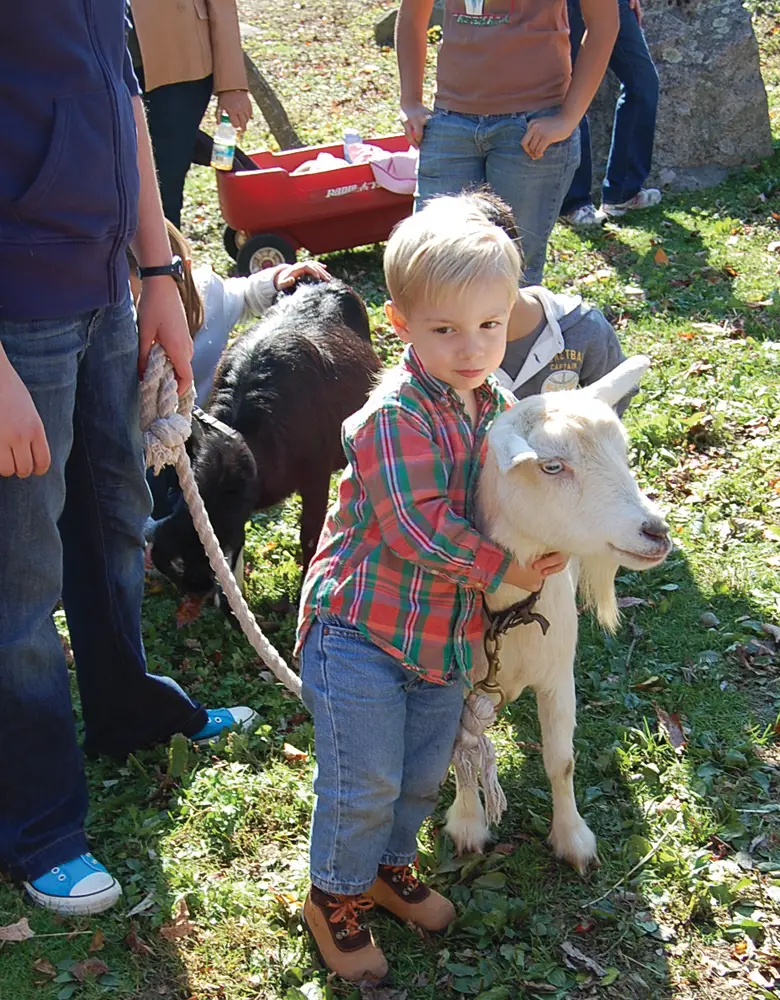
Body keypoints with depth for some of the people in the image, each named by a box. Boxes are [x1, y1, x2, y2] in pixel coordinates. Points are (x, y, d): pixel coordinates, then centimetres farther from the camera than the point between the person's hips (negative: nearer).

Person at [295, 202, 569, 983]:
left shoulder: (494, 404, 4)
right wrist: (503, 568, -18)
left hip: (447, 632, 7)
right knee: (365, 780, 2)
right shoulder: (396, 415, -23)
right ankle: (335, 895, 26)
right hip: (362, 631, -7)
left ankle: (389, 864, 45)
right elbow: (419, 530, -26)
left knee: (422, 772, 20)